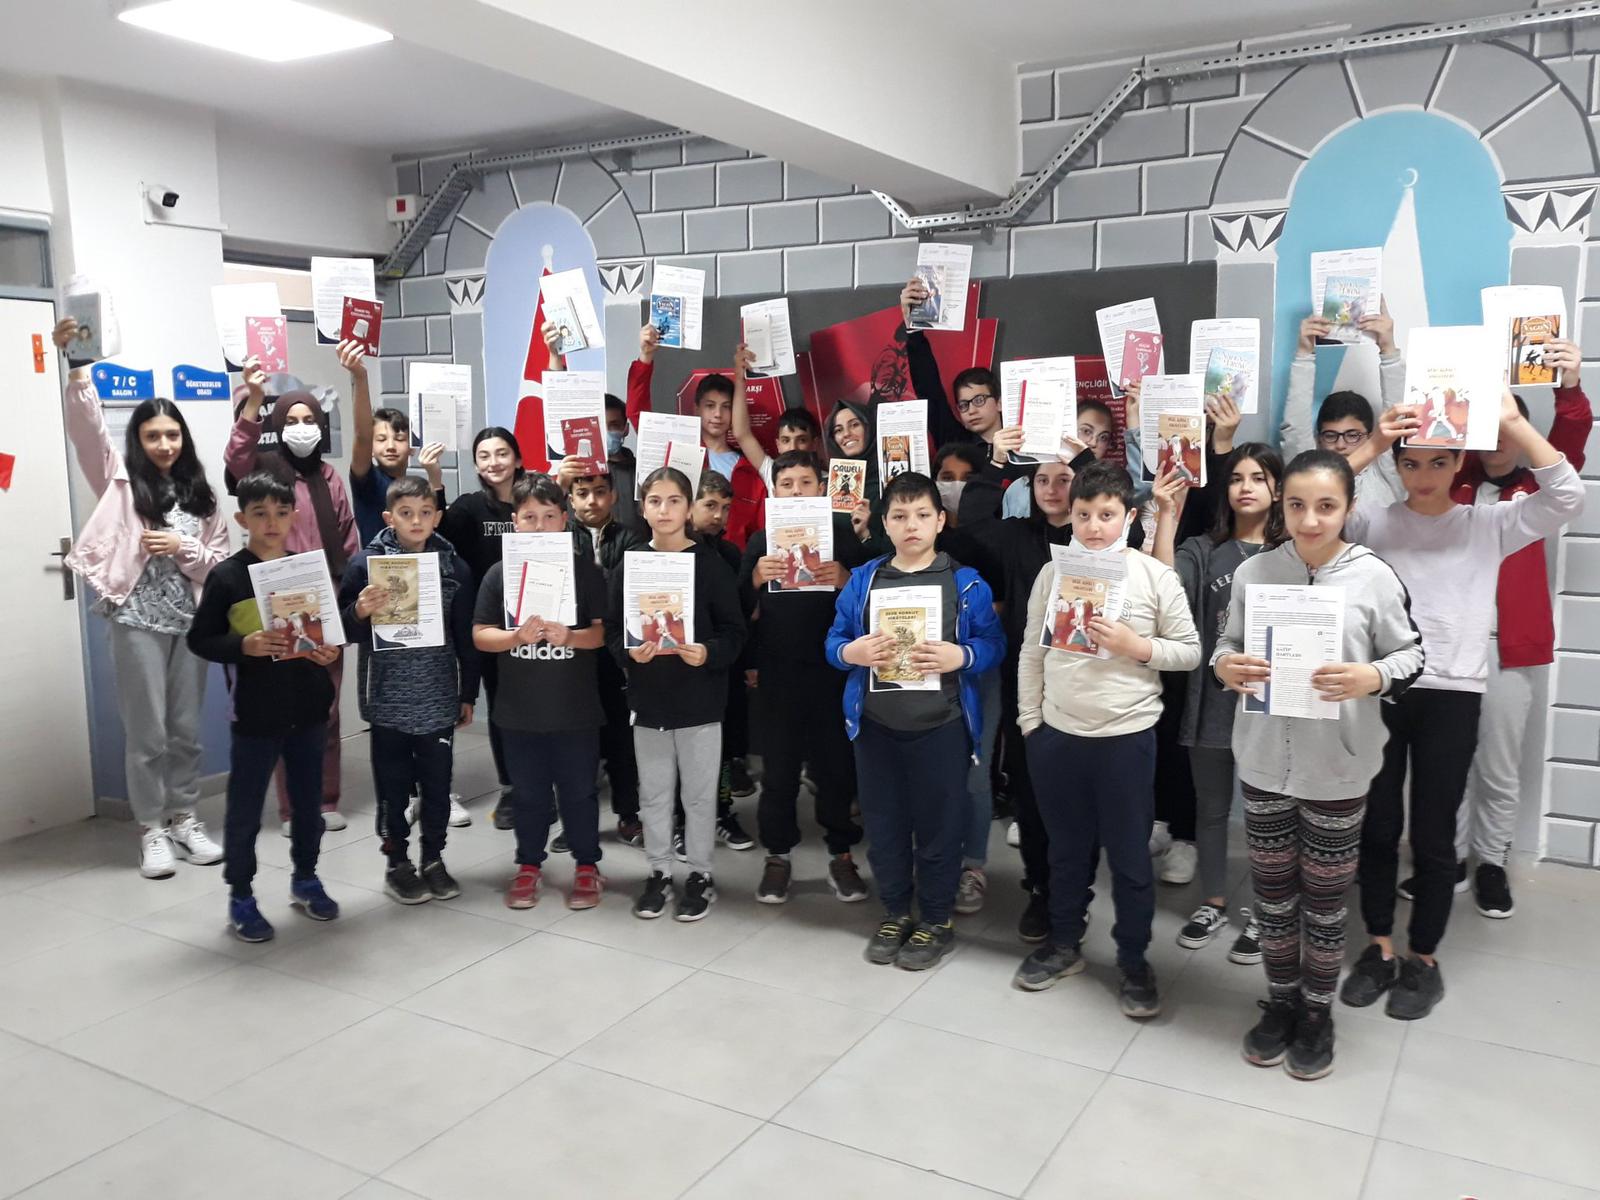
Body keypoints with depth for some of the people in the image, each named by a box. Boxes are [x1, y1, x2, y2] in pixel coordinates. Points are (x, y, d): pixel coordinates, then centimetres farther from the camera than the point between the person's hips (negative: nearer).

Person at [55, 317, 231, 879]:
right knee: (146, 731, 2)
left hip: (190, 620, 3)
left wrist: (183, 548, -10)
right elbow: (87, 427, -14)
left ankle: (185, 819, 24)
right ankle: (152, 829, 14)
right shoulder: (120, 480, 2)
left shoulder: (199, 493, 10)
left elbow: (221, 561, 9)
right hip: (137, 620, -3)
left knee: (186, 728, 11)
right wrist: (77, 368, -26)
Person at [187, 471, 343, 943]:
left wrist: (331, 649, -7)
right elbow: (200, 639, -6)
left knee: (309, 802, 16)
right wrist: (245, 645, -22)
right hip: (255, 715, -3)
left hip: (308, 710, 4)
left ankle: (305, 878, 35)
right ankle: (240, 896, 22)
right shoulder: (226, 576, -8)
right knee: (245, 810, 6)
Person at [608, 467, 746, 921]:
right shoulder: (630, 564, 2)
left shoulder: (711, 563, -6)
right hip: (647, 697, 3)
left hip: (699, 699, -2)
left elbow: (734, 632, -6)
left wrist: (708, 653, -24)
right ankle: (658, 872, 27)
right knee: (653, 793, 13)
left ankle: (700, 875, 23)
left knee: (699, 793, 8)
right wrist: (629, 651, -16)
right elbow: (612, 629, 3)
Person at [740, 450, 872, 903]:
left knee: (837, 764, 5)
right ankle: (778, 856, 19)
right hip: (777, 673, 1)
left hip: (833, 669, -1)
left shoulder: (843, 534, 2)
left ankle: (842, 854, 20)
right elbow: (740, 610, 3)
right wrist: (754, 578, -16)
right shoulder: (761, 540, 7)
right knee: (778, 767, 7)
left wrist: (847, 580, -21)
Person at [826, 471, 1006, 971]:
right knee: (883, 822, 12)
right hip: (875, 725, 3)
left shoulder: (966, 582, -3)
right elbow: (835, 642, 6)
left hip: (940, 726, -2)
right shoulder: (862, 580, 4)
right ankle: (895, 911, 31)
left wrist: (959, 656, -23)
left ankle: (936, 919, 24)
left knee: (938, 823, 7)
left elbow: (993, 645, -4)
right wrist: (853, 652, -16)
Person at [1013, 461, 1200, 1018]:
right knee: (1067, 847, 18)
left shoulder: (1155, 575, -6)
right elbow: (1032, 652, 6)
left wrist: (1137, 646, -17)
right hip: (1056, 735, 3)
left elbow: (1190, 652, -2)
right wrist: (1028, 720, 3)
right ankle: (1063, 943, 35)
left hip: (1126, 736, -2)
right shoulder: (1052, 573, 2)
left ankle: (1134, 960, 26)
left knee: (1130, 855, 9)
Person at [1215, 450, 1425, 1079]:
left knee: (1324, 898, 12)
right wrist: (1226, 666, -17)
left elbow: (1409, 654, -3)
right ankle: (1280, 1000, 35)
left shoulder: (1375, 577, -10)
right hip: (1264, 760, 2)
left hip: (1337, 767, -2)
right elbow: (1227, 643, 5)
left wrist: (1369, 678, -23)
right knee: (1272, 890, 15)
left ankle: (1317, 1011, 33)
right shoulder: (1252, 571, -5)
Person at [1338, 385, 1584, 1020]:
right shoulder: (1374, 525, 5)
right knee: (1377, 826, 10)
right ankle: (1379, 949, 25)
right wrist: (1371, 445, -15)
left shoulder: (1488, 525, 6)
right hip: (1379, 688, 1)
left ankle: (1423, 960, 23)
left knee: (1433, 834, 6)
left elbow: (1566, 497, -8)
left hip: (1453, 694, -1)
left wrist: (1511, 421, -13)